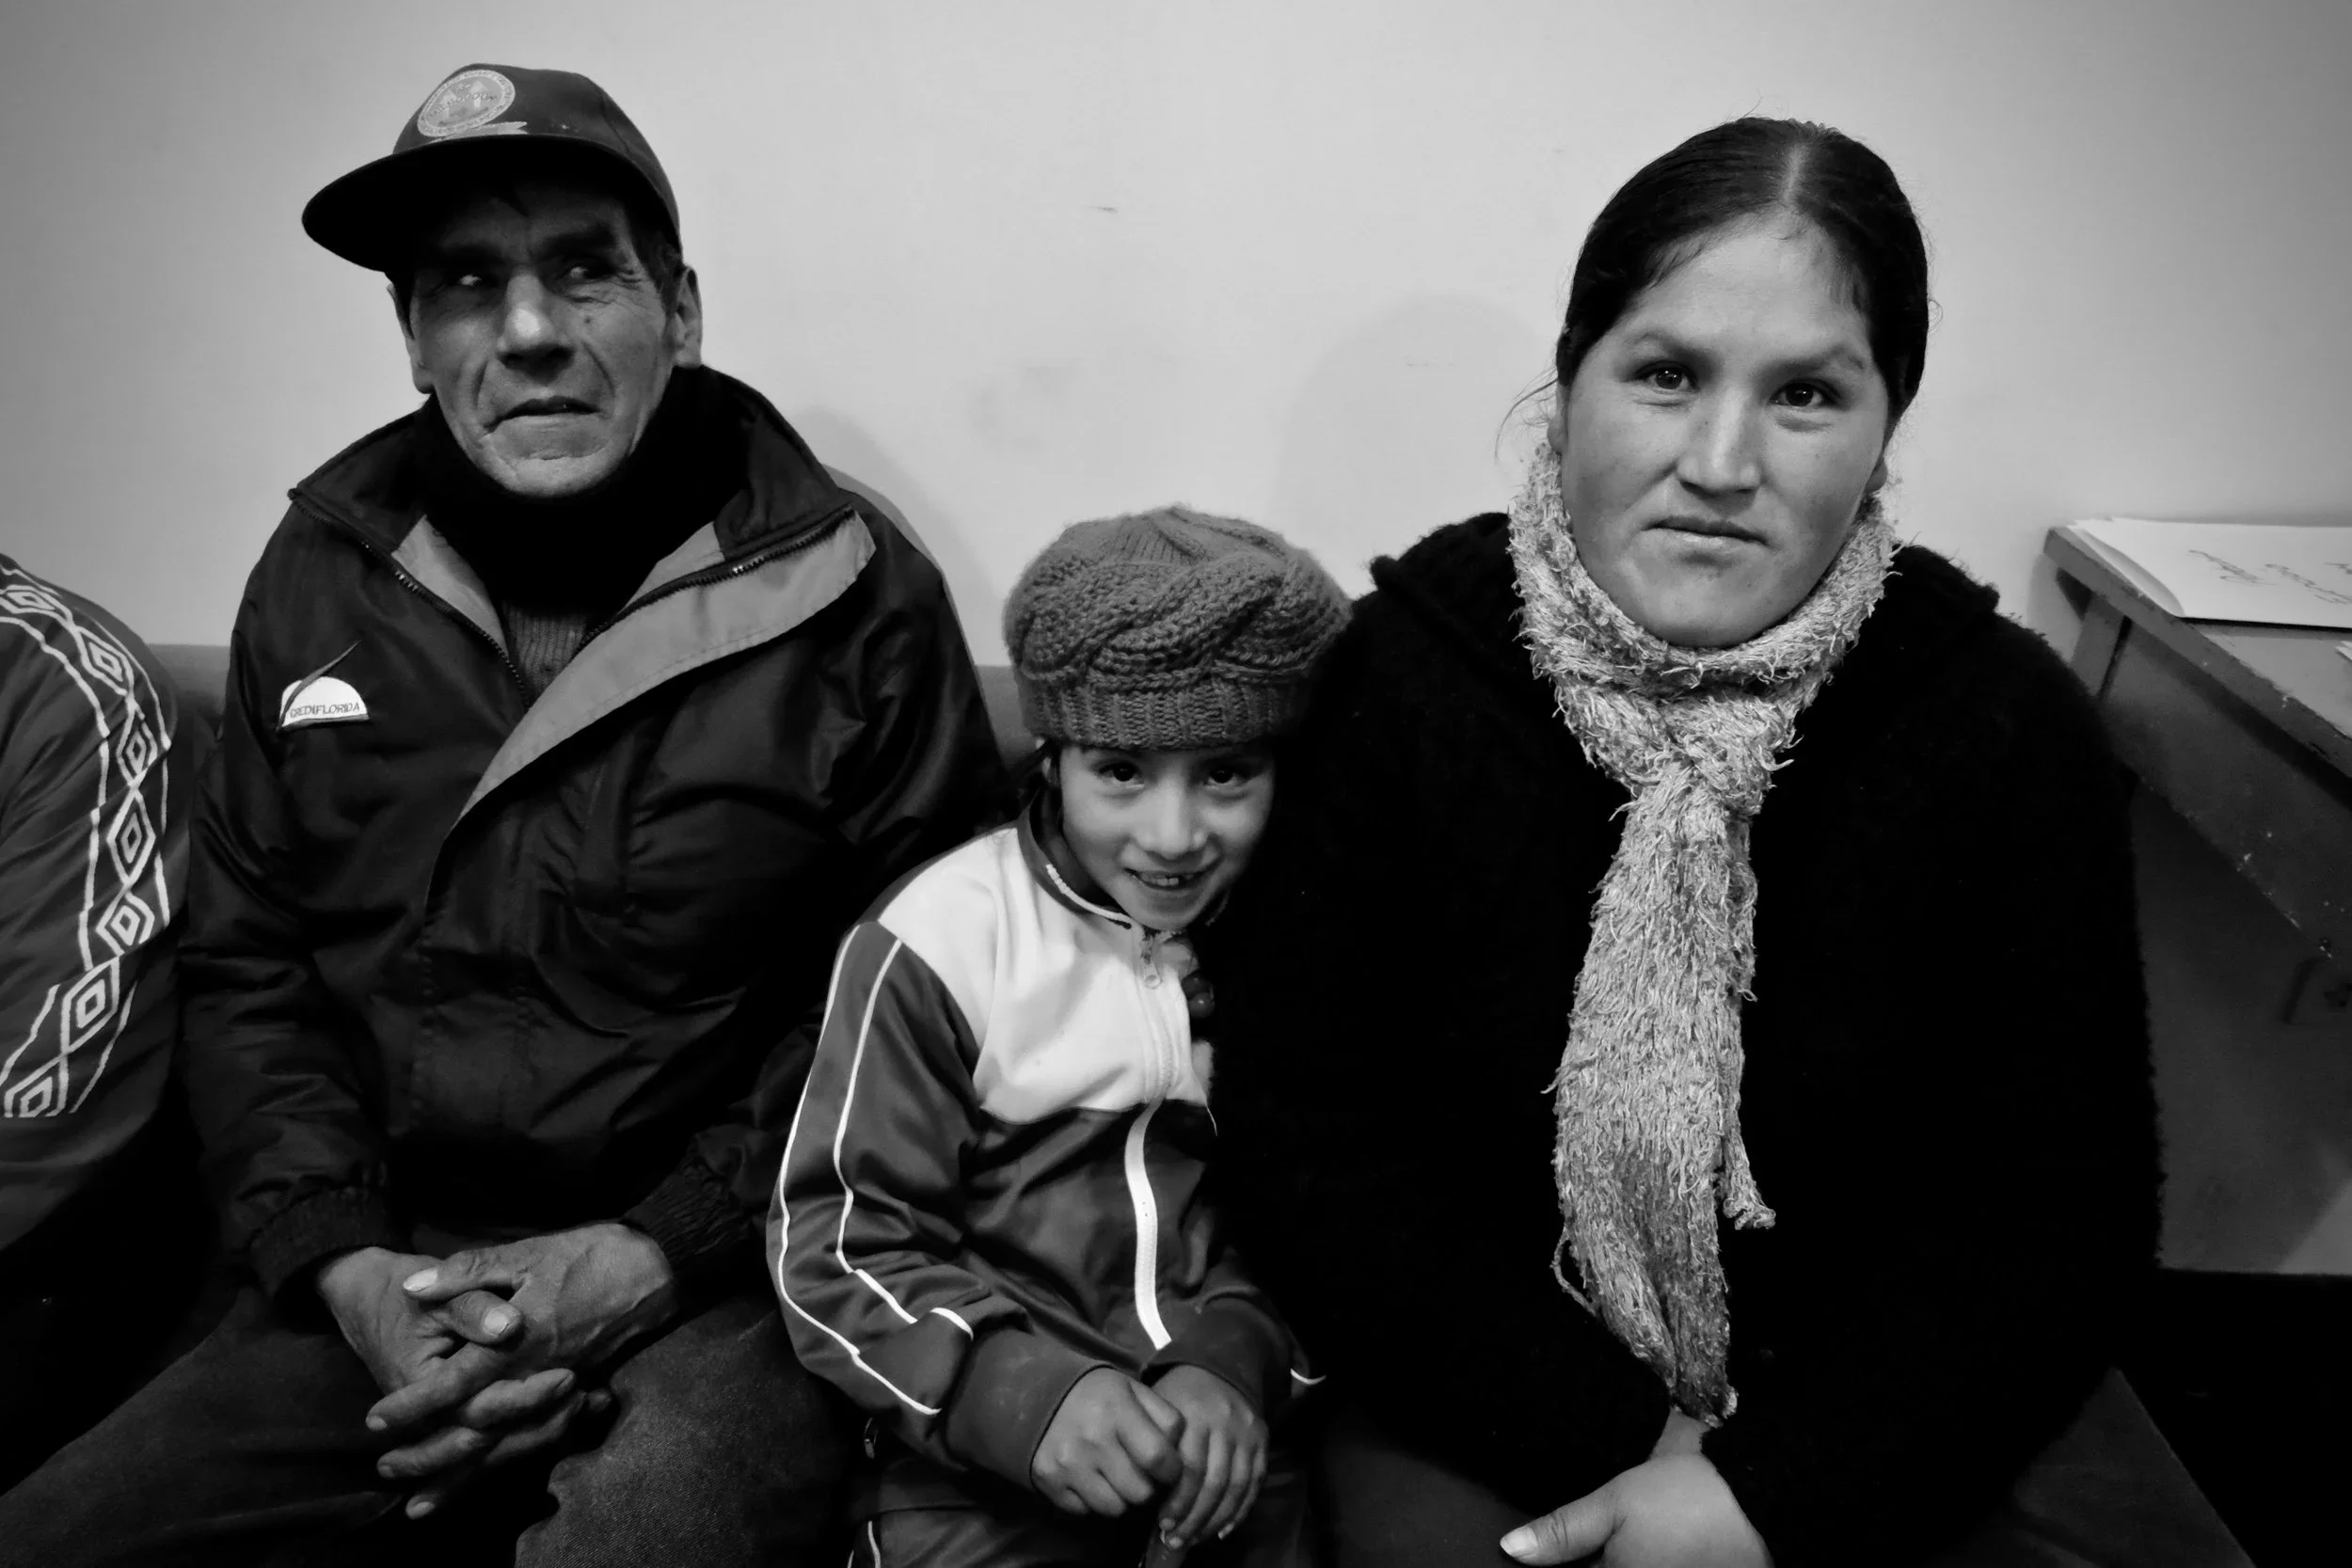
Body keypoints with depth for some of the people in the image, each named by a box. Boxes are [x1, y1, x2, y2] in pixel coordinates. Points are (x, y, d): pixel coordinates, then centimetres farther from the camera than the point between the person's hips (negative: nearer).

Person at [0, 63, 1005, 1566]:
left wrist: (655, 1255, -14)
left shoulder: (853, 601, -8)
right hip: (386, 1289, 5)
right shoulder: (322, 574, 5)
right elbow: (246, 971, 10)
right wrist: (345, 1262, -5)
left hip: (718, 1286, -4)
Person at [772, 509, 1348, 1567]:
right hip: (986, 1444, -2)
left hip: (1250, 1408, 3)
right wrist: (1025, 1396, -19)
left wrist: (1238, 1355, -10)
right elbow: (836, 1240, -6)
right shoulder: (939, 942, -8)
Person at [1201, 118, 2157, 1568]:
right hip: (1483, 1407, -1)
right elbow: (1307, 1148, -11)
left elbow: (2054, 1215, -7)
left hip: (1869, 1416, 2)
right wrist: (1613, 1442, -17)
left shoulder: (2008, 727, -9)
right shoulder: (1394, 677, -13)